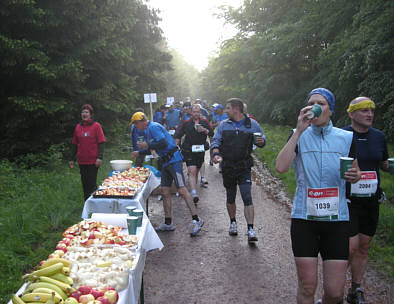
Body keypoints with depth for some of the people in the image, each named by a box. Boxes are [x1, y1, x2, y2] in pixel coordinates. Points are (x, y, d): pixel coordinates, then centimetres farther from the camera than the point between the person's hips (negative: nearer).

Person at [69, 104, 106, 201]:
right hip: (82, 161, 4)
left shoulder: (96, 126, -3)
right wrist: (71, 159, 13)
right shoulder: (78, 127, 10)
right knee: (84, 183, 10)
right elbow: (74, 144, 16)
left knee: (92, 183, -2)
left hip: (93, 161, -4)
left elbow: (101, 143, -7)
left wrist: (99, 157, -17)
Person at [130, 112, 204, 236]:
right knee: (165, 192, 9)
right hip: (165, 162, 10)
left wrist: (147, 145, -14)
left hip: (173, 160, -10)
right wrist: (139, 153, 36)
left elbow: (163, 143, -23)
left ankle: (196, 220, -13)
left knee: (181, 190, -14)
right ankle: (168, 223, 16)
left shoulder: (154, 127, -11)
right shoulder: (148, 130, 20)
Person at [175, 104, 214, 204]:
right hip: (188, 151, -3)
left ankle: (193, 189, 29)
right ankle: (194, 193, -25)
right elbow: (178, 136, 8)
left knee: (196, 172, 14)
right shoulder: (186, 123, 3)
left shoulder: (205, 122, 7)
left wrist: (204, 130, -15)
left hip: (200, 150, 3)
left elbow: (212, 133, 2)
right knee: (192, 171, -16)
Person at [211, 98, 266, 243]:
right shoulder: (223, 125, 7)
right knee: (230, 198, 14)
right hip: (227, 167, 3)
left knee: (247, 198, -12)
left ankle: (250, 230, -11)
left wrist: (261, 141, -15)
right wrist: (216, 154, -14)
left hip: (244, 167, -3)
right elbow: (215, 141, 6)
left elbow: (261, 138, 10)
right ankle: (233, 223, 34)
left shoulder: (252, 124, 2)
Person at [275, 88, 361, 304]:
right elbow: (281, 167, -16)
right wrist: (299, 131, -17)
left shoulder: (346, 138, 4)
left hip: (337, 218, 1)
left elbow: (355, 173, 16)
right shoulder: (299, 136, 1)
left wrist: (354, 176, -9)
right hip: (304, 217, -1)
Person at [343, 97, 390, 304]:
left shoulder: (379, 137, 7)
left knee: (363, 247, 11)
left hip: (371, 201, 5)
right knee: (351, 246, -10)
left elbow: (385, 165, 19)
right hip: (347, 201, -5)